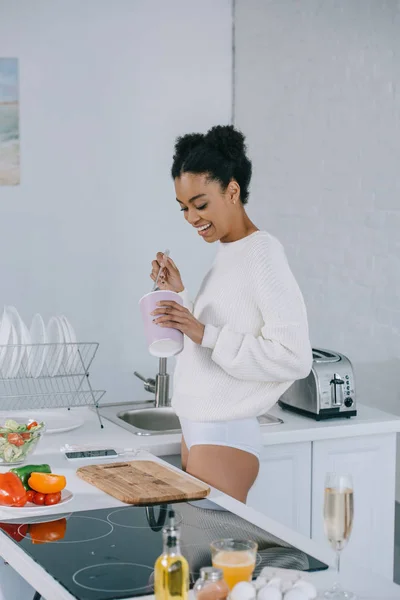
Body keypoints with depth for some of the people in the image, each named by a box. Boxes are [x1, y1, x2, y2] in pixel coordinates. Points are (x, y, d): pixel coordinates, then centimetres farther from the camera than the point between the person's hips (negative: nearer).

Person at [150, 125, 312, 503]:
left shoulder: (263, 254, -14)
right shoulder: (225, 254, 11)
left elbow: (294, 357, -21)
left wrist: (205, 334, -22)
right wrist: (178, 294, 5)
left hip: (226, 436, -8)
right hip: (196, 430, 8)